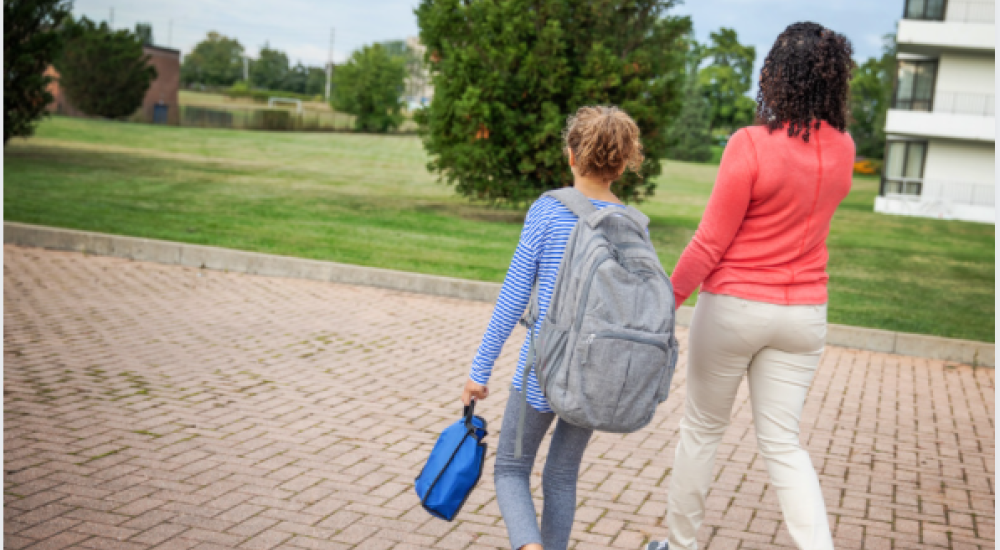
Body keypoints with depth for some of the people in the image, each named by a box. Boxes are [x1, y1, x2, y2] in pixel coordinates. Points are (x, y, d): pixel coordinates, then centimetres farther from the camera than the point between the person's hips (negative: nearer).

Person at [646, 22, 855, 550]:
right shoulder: (842, 150, -1)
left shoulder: (751, 144, -17)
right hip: (803, 313, 4)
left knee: (702, 429, 14)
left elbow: (710, 243, -15)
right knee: (782, 443, 11)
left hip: (734, 307, -4)